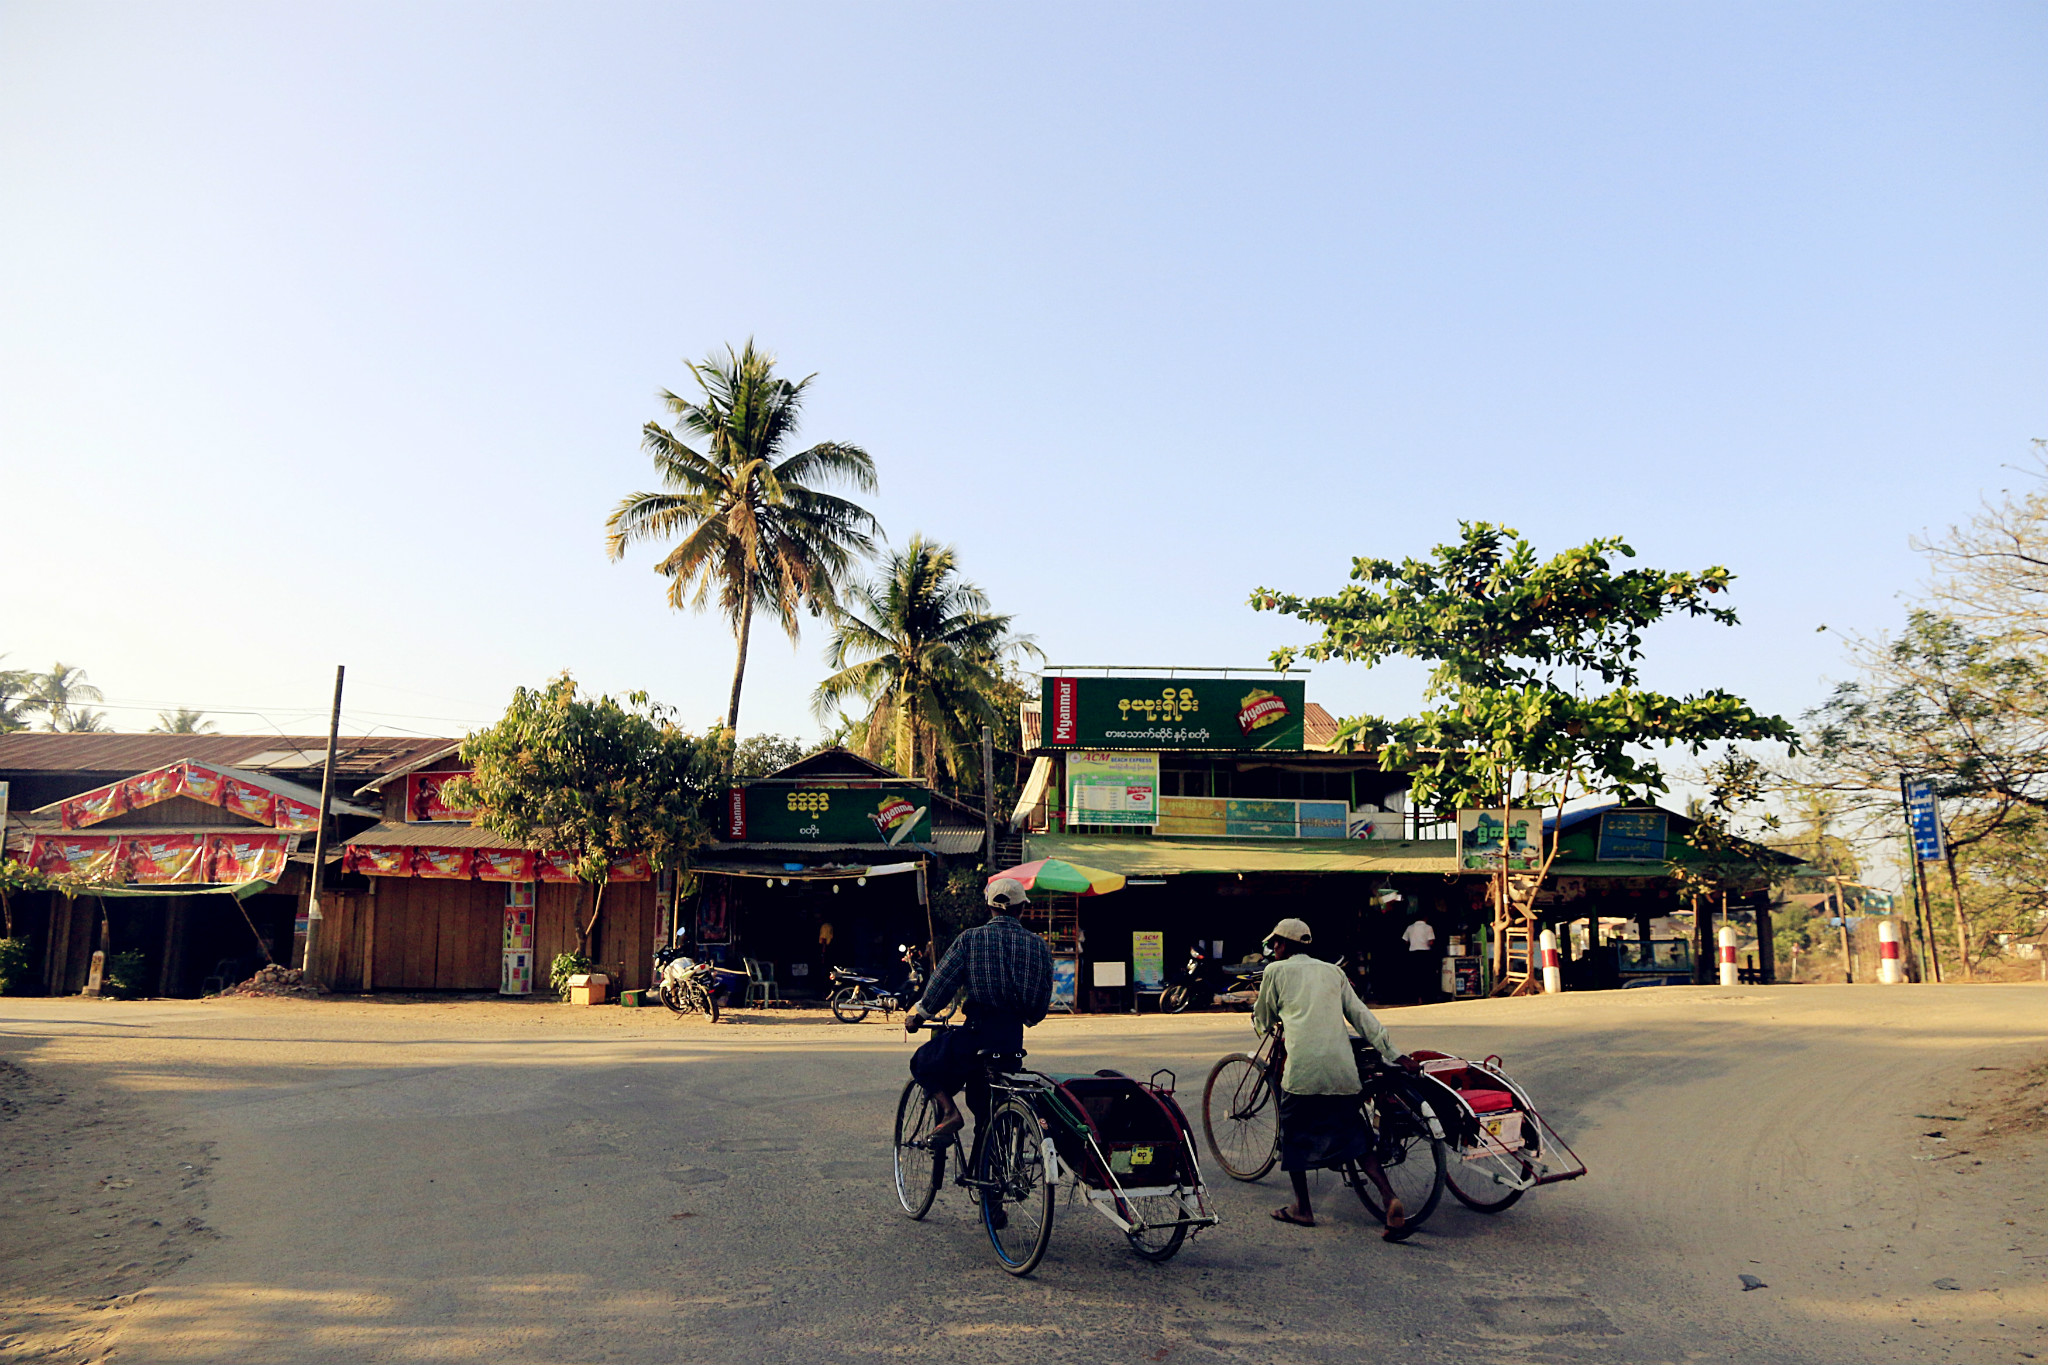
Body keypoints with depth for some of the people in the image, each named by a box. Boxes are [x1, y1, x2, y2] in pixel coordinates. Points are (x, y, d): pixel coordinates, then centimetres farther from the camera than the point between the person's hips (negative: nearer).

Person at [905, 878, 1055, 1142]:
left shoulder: (971, 938, -3)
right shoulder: (1038, 944, 7)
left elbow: (941, 984, -4)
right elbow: (1043, 999, 12)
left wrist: (918, 1015, 11)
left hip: (978, 1029, -4)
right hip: (1013, 1037, 4)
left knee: (923, 1063, 17)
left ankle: (948, 1110, -4)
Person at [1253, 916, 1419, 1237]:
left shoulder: (1276, 971, 10)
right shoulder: (1333, 971, 21)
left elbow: (1264, 1020, 21)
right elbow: (1362, 1016, 15)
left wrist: (1266, 1027, 44)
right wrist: (1395, 1055, 15)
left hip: (1303, 1066, -4)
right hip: (1342, 1067, 4)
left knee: (1294, 1135, 14)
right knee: (1354, 1136, 13)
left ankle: (1302, 1208, 19)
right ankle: (1389, 1198, -2)